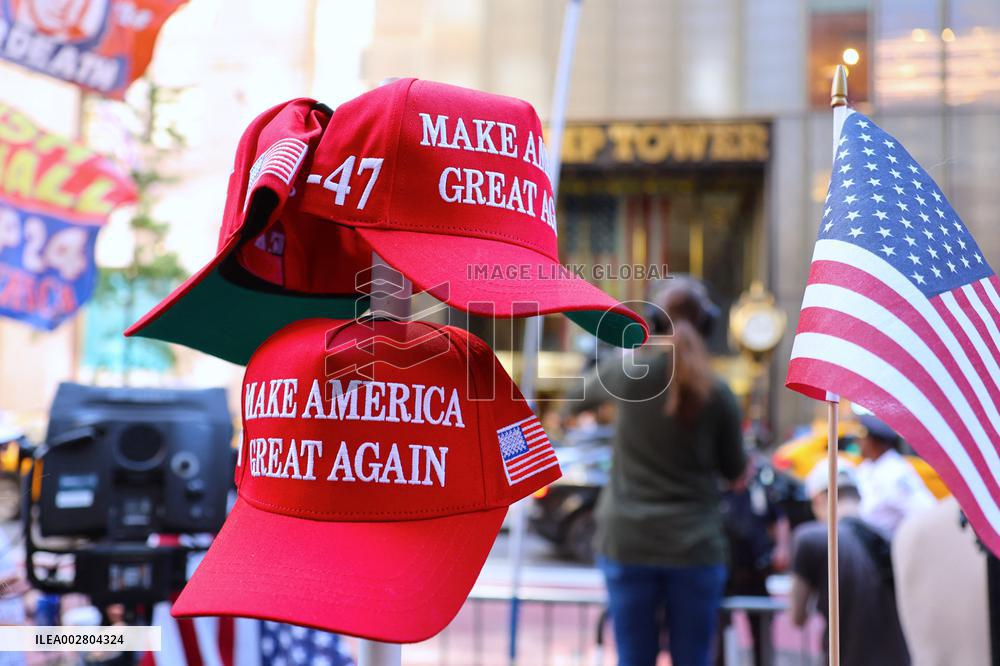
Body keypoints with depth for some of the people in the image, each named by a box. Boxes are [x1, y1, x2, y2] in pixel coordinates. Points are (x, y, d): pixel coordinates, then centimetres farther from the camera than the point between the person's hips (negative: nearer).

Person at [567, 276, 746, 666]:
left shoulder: (627, 373, -5)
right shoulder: (717, 394, -5)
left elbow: (579, 399, 17)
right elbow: (734, 470, 6)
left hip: (628, 543, 0)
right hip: (695, 546, 0)